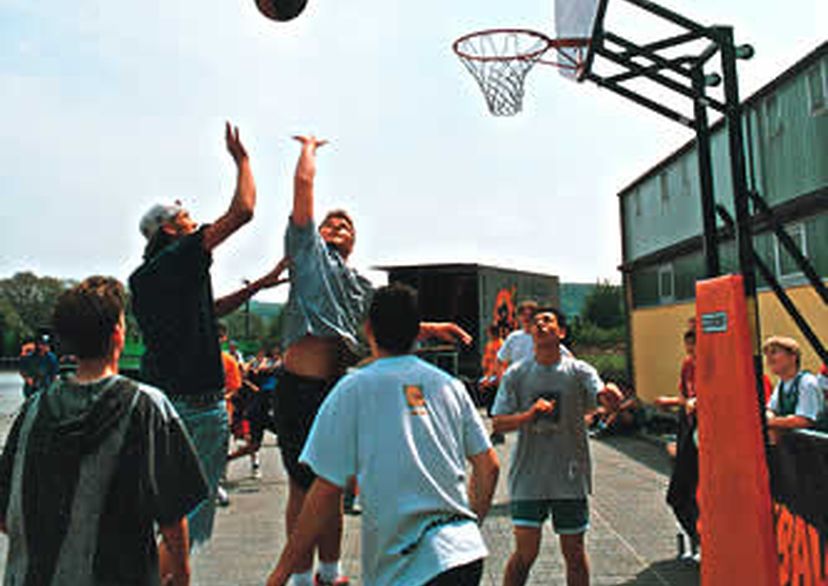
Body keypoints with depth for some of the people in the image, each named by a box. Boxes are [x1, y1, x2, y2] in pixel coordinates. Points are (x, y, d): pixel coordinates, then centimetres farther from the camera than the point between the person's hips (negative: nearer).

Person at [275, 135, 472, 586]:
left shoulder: (360, 285, 25)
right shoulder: (309, 253, 7)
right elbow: (304, 183, 3)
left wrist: (430, 328, 24)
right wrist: (310, 146, 18)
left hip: (340, 388, 6)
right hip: (301, 385, -6)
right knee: (303, 487, 2)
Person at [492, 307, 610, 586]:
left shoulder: (579, 371, 0)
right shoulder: (516, 374, 1)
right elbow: (499, 423, -3)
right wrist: (529, 414, -19)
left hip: (570, 477, 1)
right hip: (528, 477, 0)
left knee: (574, 551, 12)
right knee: (526, 551, -1)